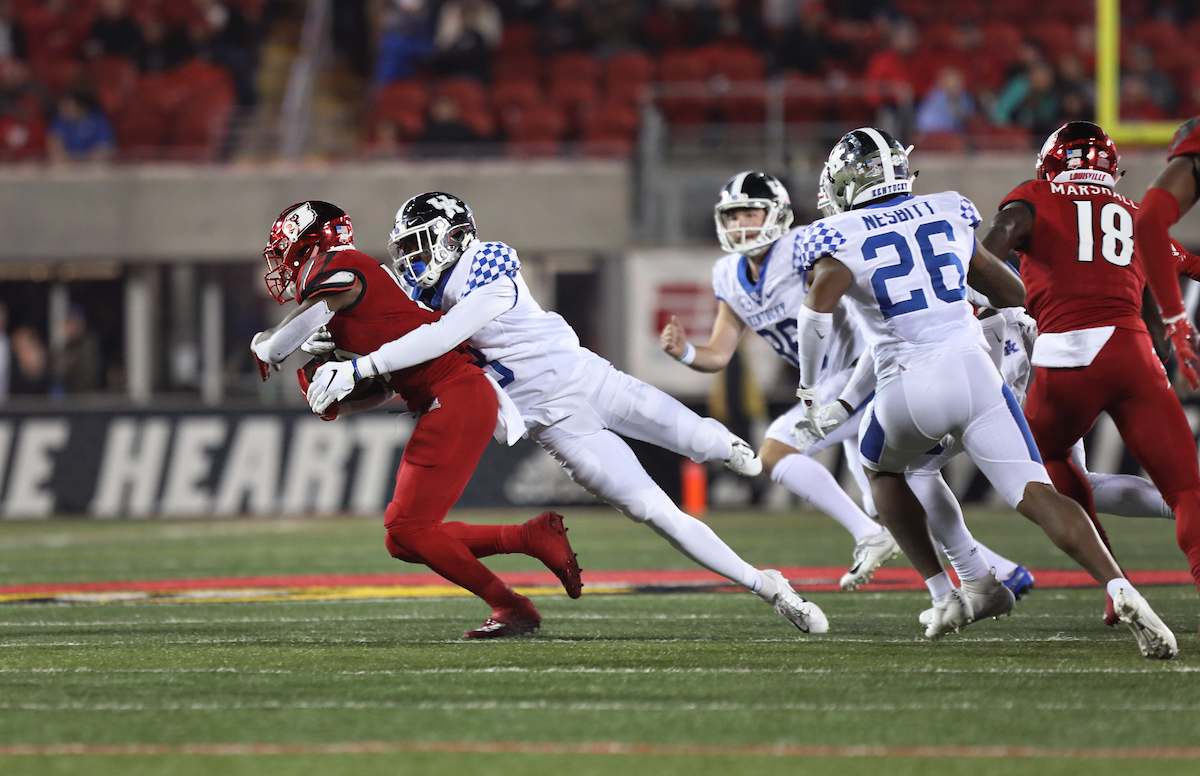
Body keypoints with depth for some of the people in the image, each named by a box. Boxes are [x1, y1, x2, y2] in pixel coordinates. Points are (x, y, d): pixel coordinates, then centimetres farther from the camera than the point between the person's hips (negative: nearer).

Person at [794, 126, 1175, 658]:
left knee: (881, 470, 30)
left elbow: (817, 313, -15)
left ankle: (943, 594, 22)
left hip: (908, 386, -2)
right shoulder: (947, 215, 16)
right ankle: (1121, 591, -27)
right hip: (973, 370, 2)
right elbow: (1010, 293, 27)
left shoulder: (842, 237, 2)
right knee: (1035, 494, -5)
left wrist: (808, 385, 1)